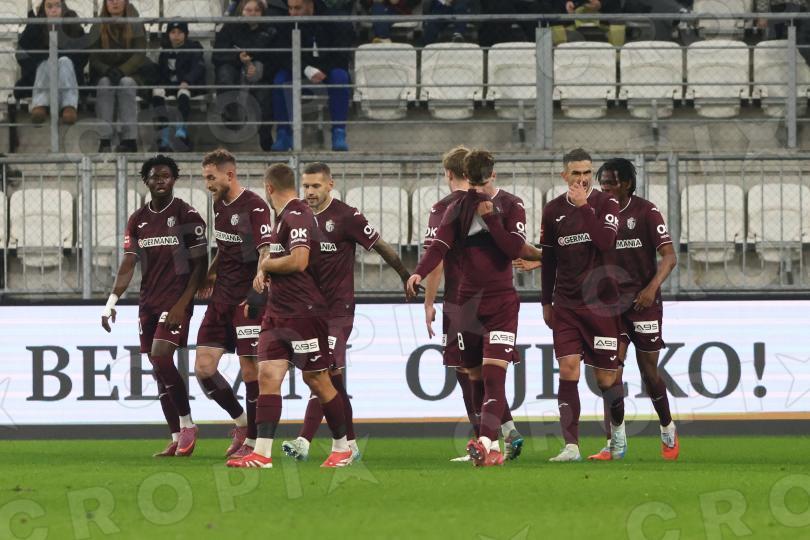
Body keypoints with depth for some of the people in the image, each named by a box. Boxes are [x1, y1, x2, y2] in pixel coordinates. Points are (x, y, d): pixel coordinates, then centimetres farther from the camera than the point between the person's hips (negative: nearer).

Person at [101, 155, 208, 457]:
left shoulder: (187, 216, -6)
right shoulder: (138, 220, 10)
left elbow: (200, 265, -7)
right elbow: (128, 265, 9)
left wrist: (182, 303, -15)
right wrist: (111, 302, -2)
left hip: (176, 301, -6)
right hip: (148, 303, 6)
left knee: (161, 358, -20)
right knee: (158, 368, 4)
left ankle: (187, 425, -5)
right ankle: (177, 441, 9)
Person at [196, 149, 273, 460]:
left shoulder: (254, 207, -13)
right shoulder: (219, 205, 13)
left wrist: (258, 292, -29)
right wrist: (211, 275, 21)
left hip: (247, 299, -8)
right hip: (222, 298, 8)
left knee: (250, 369, -5)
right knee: (204, 368, 1)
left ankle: (252, 441, 5)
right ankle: (241, 422, 18)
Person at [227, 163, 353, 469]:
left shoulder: (297, 217, -15)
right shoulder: (283, 217, 16)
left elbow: (299, 261, -26)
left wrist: (266, 264, -10)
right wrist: (263, 270, 14)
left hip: (304, 312, -9)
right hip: (278, 314, 9)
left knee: (317, 380, 0)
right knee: (267, 375, -2)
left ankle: (343, 447, 14)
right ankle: (262, 453, -7)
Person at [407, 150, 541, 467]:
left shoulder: (511, 206, 0)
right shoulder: (458, 209, 8)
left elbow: (516, 249, -11)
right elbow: (440, 246, -4)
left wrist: (491, 217, -17)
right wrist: (419, 273, -22)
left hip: (501, 301, -4)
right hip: (469, 299, 4)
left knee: (494, 374, -17)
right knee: (475, 377, 7)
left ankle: (486, 442, -28)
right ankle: (493, 448, 15)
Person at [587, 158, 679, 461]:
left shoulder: (645, 212, -7)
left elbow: (669, 257, -11)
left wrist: (652, 288, -26)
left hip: (643, 301, -4)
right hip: (611, 302, 4)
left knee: (649, 371, 4)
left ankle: (667, 430, 28)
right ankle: (612, 444, -9)